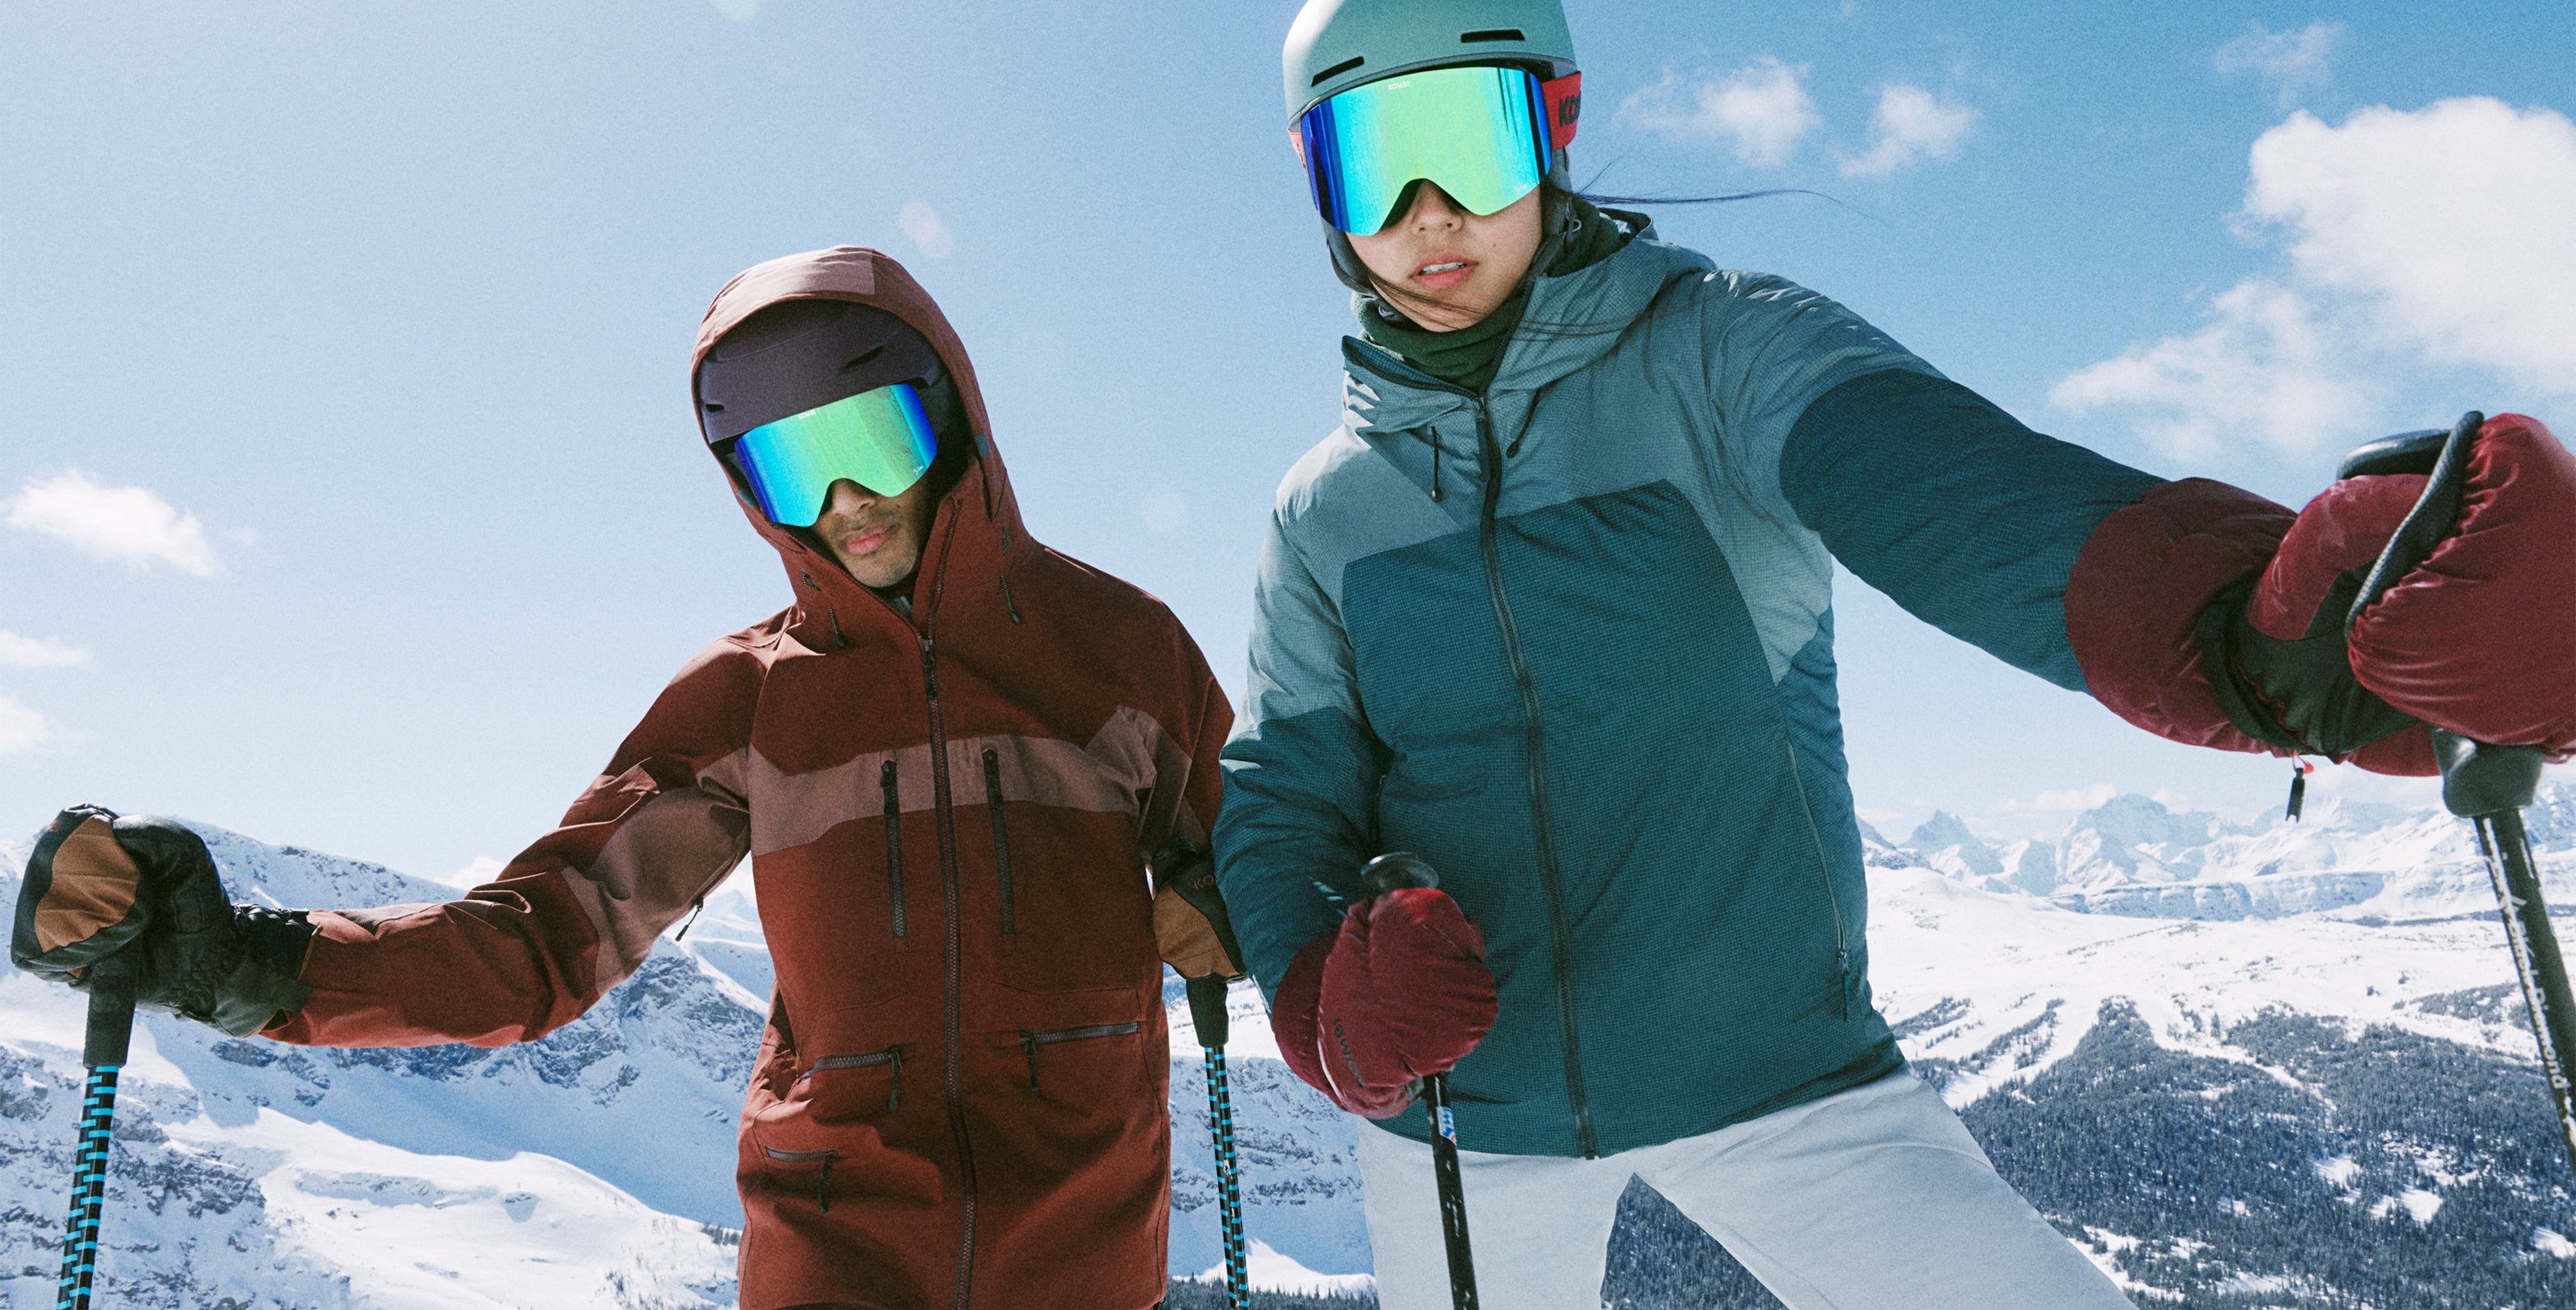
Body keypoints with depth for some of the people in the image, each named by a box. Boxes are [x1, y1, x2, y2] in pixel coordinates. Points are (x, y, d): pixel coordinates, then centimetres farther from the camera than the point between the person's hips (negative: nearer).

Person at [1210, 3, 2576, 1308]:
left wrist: (2245, 619, -50)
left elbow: (1926, 481, -29)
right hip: (1464, 1112, 3)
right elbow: (1283, 801, -2)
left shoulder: (1718, 353, -10)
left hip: (1774, 1069, -2)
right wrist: (1329, 995, -25)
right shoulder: (1326, 512, 0)